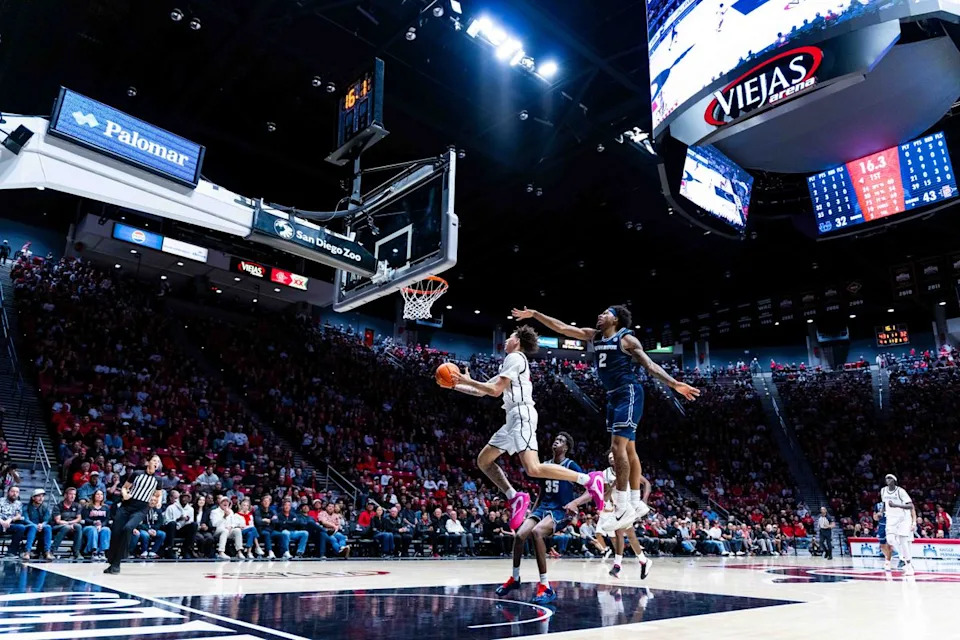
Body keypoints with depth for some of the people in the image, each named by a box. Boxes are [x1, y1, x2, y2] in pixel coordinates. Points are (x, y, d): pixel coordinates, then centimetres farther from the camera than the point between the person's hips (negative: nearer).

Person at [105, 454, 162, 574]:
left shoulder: (157, 480, 7)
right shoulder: (136, 474, 4)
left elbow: (158, 495, 20)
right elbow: (124, 487, 11)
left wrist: (158, 501, 0)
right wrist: (124, 494, -9)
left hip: (141, 509, -1)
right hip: (126, 505, 2)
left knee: (127, 528, -28)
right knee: (115, 532, -4)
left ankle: (116, 564, -19)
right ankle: (112, 562, 19)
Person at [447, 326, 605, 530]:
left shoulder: (514, 357, -3)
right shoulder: (513, 361, 27)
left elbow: (495, 391, -10)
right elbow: (484, 390, 30)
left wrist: (468, 381, -1)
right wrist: (457, 386, 28)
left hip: (522, 414, -10)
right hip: (515, 418, 10)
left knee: (533, 469, -22)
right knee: (483, 460, 10)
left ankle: (589, 479, -18)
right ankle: (515, 497, 4)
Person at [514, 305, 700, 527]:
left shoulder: (626, 338, -6)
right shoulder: (595, 336, 13)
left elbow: (649, 364, -9)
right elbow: (562, 327, 11)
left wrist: (674, 384, -19)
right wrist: (534, 314, 8)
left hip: (628, 393, -8)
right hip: (613, 396, 8)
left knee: (618, 445, -16)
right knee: (627, 448, 11)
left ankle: (623, 506, -13)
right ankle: (636, 503, 18)